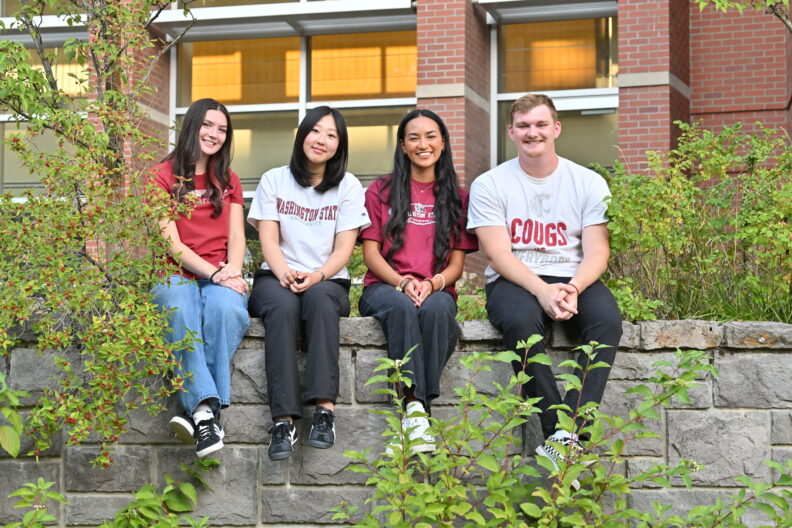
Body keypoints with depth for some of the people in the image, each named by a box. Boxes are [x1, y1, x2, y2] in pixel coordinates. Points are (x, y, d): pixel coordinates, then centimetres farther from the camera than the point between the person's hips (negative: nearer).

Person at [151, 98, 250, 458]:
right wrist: (214, 272, -16)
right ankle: (207, 409, -49)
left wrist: (232, 273, -11)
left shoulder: (228, 181, 23)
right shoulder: (163, 176, 8)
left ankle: (196, 411, -42)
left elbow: (236, 236, 11)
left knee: (228, 309, -35)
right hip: (177, 275, -2)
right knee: (181, 313, -39)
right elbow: (172, 243, -2)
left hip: (222, 277, 2)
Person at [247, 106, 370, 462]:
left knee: (319, 297, -37)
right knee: (283, 305, -36)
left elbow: (344, 248, 1)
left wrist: (317, 275, -20)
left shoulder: (348, 186, 12)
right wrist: (284, 273, -19)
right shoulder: (274, 180, 14)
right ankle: (284, 419, -45)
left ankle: (324, 407, -46)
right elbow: (268, 239, 2)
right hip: (276, 278, 0)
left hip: (328, 282, 0)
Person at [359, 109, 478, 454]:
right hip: (384, 287, 0)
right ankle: (414, 404, -46)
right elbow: (371, 252, 6)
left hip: (437, 291, 1)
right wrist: (402, 282, -14)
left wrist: (432, 283, -14)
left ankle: (420, 406, -39)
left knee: (435, 308, -37)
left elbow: (457, 263, 9)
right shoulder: (381, 191, 14)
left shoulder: (456, 198, 16)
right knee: (402, 306, -38)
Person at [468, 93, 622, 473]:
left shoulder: (589, 183, 9)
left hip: (575, 280, 2)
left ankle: (569, 433, -35)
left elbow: (597, 252, 0)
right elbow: (498, 254, -6)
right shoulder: (490, 185, 4)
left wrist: (572, 288, -22)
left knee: (607, 319, -31)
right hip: (514, 282, -2)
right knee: (520, 321, -37)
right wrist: (542, 290, -23)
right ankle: (555, 431, -29)